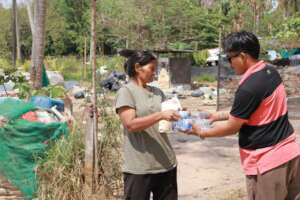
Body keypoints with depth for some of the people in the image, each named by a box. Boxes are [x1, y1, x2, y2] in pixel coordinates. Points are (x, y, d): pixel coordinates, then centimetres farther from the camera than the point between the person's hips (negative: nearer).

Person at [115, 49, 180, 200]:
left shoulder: (157, 92, 13)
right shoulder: (126, 92, -6)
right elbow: (130, 124, -18)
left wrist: (175, 118, -3)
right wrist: (160, 116, -25)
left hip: (166, 163, 6)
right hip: (139, 168, -6)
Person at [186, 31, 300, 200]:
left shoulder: (248, 88, -24)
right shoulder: (271, 72, 3)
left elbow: (232, 128, -12)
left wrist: (202, 132, 3)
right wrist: (224, 115, 17)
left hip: (267, 162, -8)